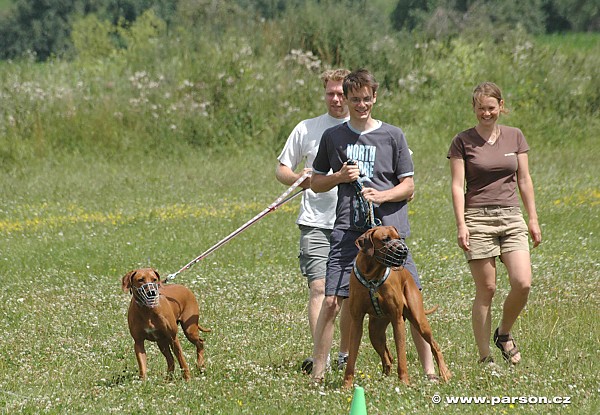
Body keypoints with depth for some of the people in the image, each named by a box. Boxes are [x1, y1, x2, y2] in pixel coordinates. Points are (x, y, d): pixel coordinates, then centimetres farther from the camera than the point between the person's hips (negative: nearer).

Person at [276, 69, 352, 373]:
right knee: (319, 287, -13)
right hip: (316, 222, -1)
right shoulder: (307, 129, 8)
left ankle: (345, 353, 23)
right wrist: (298, 179, -10)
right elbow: (281, 169, 12)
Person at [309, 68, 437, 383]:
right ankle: (317, 373, 0)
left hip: (390, 227, 0)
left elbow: (408, 186, 7)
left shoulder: (392, 135, 7)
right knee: (332, 301, -8)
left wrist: (382, 196, -12)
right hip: (348, 230, 0)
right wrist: (339, 177, -1)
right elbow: (315, 183, 18)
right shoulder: (333, 137, 11)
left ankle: (429, 369, 7)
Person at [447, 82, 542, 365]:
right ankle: (485, 357, 4)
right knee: (486, 290, -4)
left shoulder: (514, 136, 10)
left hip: (511, 217, 3)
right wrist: (461, 225, -11)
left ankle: (504, 334, 16)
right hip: (478, 219, -3)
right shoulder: (463, 142, 0)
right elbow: (457, 186, -3)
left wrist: (533, 219, 10)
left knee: (522, 283, -11)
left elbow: (524, 180, 13)